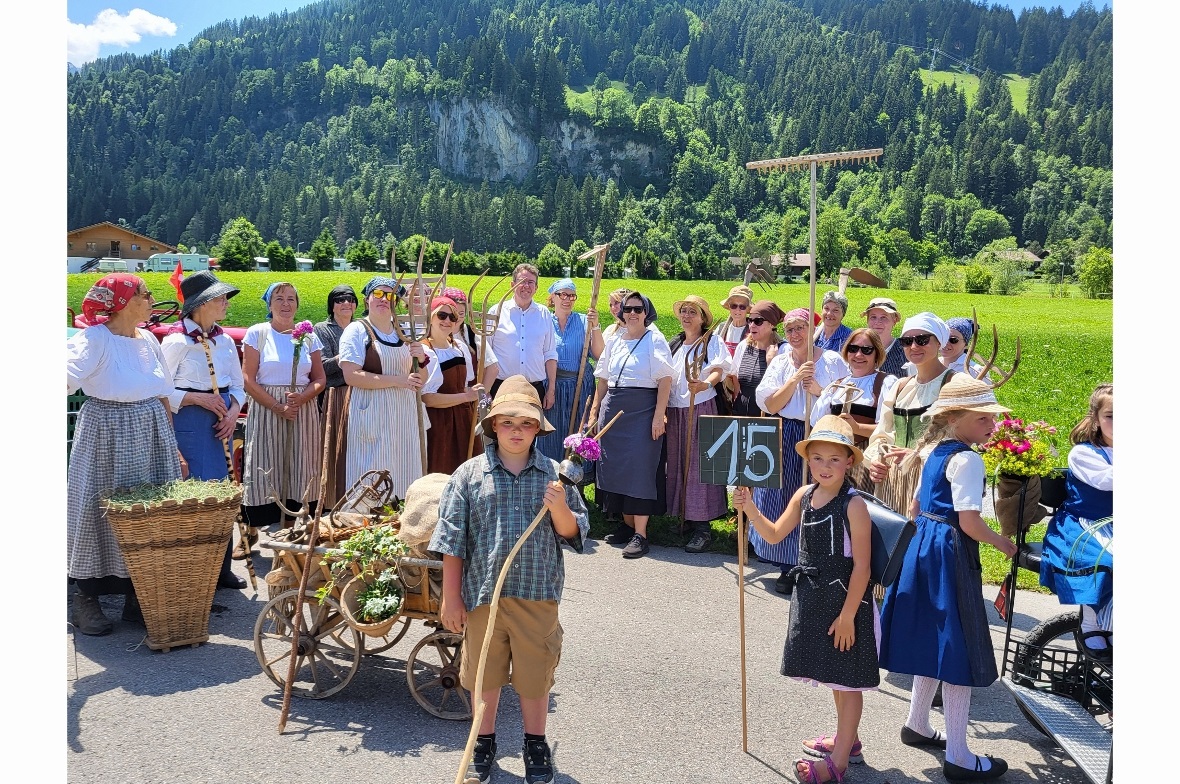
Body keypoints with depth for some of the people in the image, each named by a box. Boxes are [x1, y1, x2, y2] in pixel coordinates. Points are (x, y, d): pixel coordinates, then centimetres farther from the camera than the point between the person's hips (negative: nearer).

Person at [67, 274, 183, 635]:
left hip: (151, 436, 6)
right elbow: (66, 378, -26)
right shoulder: (94, 339, -10)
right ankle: (86, 598, 17)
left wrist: (174, 447, 12)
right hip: (107, 435, -6)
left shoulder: (148, 339, 8)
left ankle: (137, 597, 19)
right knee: (100, 511, 1)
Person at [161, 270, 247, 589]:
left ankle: (222, 568, 21)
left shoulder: (225, 341, 9)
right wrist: (197, 398, -17)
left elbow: (237, 387, 15)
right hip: (189, 422, -6)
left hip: (221, 422, 7)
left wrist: (233, 411, -3)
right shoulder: (176, 340, -9)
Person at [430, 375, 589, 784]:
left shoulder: (554, 475, 0)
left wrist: (560, 509, -17)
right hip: (482, 593, 0)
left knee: (535, 674, 13)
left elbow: (574, 534, 4)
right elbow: (452, 540, 0)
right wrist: (451, 597, 0)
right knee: (484, 672, 16)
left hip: (538, 595, 0)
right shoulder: (469, 474, -2)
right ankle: (484, 741, 38)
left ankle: (535, 743, 35)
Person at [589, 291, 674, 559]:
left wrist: (659, 415, -16)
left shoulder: (655, 340, -3)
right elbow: (603, 379, 18)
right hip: (613, 408, 6)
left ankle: (640, 534, -3)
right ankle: (627, 523, 21)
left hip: (642, 409, -6)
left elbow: (665, 380, -10)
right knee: (615, 465, 7)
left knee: (640, 466, -7)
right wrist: (595, 409, 14)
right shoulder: (614, 341, 13)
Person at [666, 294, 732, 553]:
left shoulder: (712, 341, 2)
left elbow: (718, 371, -12)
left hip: (701, 408, -6)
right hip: (675, 409, 6)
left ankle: (703, 526, -7)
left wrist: (705, 384, -33)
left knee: (699, 463, -10)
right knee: (677, 463, 6)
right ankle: (685, 516, 16)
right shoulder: (674, 344, 19)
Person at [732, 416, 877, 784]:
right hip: (814, 597, 7)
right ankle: (847, 738, 42)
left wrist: (847, 615, -17)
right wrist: (750, 508, -7)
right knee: (834, 674, 22)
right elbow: (774, 535, 9)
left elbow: (861, 565, -18)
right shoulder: (803, 496, 1)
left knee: (848, 680, 6)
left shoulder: (853, 505, -19)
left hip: (846, 600, -7)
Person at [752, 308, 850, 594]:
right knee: (786, 501, 4)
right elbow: (770, 405, -2)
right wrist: (794, 379, -12)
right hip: (785, 440, 2)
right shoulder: (779, 362, 8)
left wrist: (819, 390, -13)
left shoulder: (832, 361, 2)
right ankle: (789, 568, 17)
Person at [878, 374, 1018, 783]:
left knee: (933, 640, 21)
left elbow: (914, 508, 17)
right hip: (951, 554, -9)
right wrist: (1003, 543, -4)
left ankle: (917, 724, 36)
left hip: (922, 547, 9)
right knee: (958, 651, -1)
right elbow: (969, 523, -21)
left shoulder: (932, 450, 10)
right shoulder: (967, 459, -17)